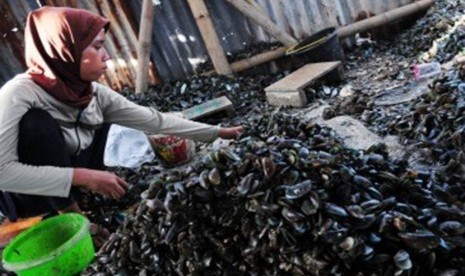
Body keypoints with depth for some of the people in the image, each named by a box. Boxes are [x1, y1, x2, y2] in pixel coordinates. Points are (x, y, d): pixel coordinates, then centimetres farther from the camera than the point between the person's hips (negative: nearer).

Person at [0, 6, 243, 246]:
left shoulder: (95, 95, -12)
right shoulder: (20, 95, -29)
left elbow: (155, 120, -9)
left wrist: (218, 132, -7)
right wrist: (83, 176, -37)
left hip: (68, 188, 6)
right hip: (24, 196, -5)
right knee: (37, 122, -30)